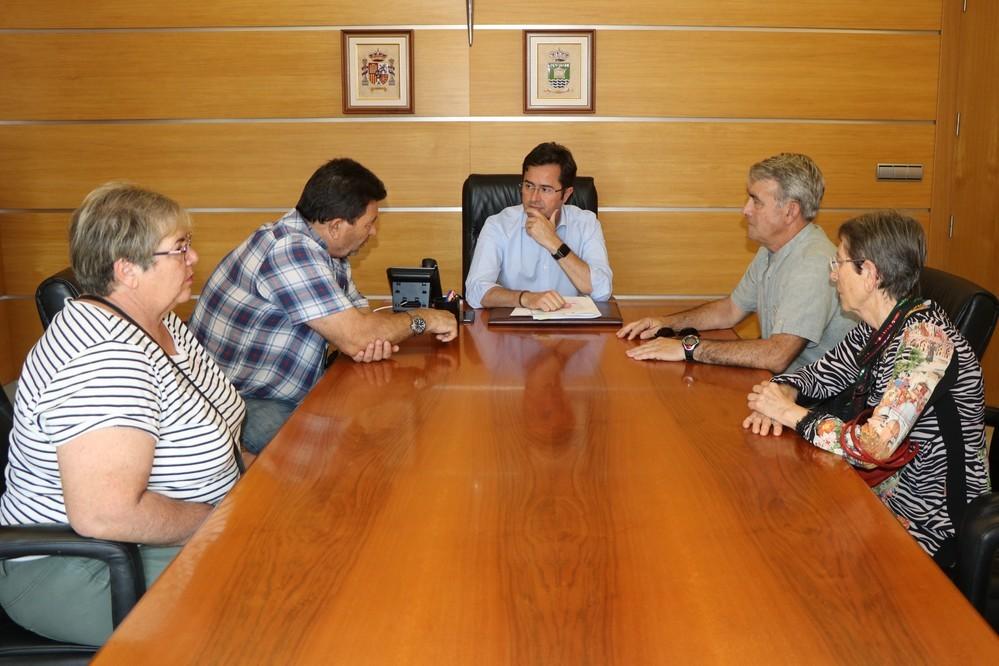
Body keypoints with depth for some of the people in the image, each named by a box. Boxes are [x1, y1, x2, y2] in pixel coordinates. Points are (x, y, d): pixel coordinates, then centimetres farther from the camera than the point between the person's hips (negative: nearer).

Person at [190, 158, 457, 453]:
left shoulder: (329, 250, 7)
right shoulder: (289, 249, -25)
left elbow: (357, 315, 8)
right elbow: (353, 337, -27)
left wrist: (374, 340, -16)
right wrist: (421, 319, -12)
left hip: (295, 393, 9)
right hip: (239, 403, -9)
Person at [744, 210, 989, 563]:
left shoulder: (926, 339, -26)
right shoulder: (878, 326, 0)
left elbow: (874, 447, -32)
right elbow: (820, 373, 11)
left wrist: (791, 413, -21)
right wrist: (784, 392, -11)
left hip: (932, 518, -7)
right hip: (892, 487, 7)